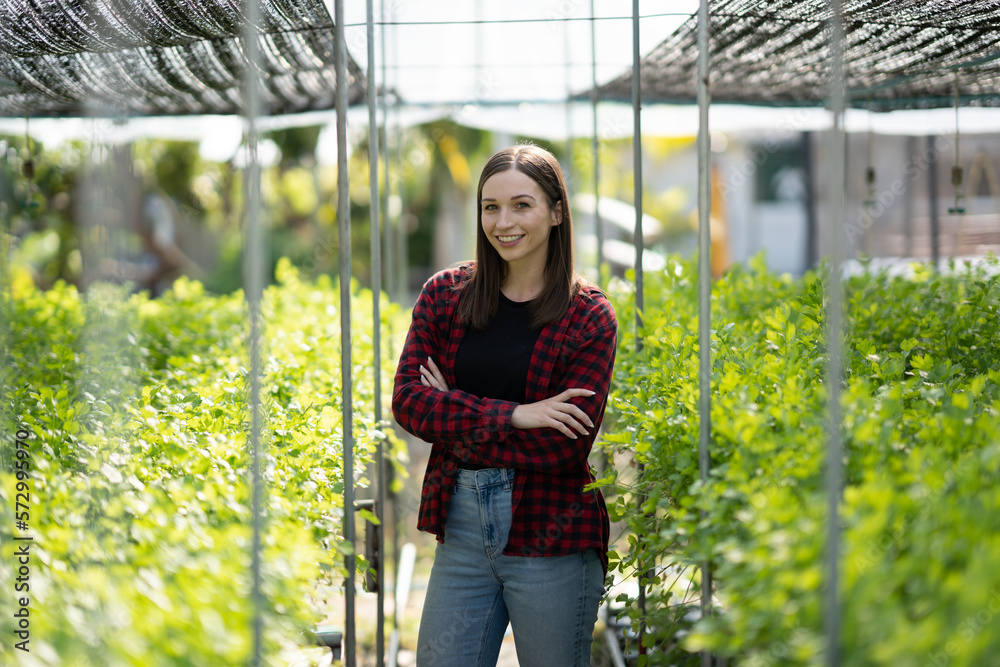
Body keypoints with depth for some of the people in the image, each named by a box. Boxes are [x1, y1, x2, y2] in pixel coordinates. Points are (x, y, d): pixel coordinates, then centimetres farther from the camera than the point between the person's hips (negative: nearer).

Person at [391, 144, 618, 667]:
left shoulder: (589, 318, -5)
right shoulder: (444, 296, 6)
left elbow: (565, 446, -13)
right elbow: (406, 401, -5)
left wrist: (453, 415, -8)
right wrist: (513, 415, -16)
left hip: (551, 537, -3)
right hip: (462, 526, 3)